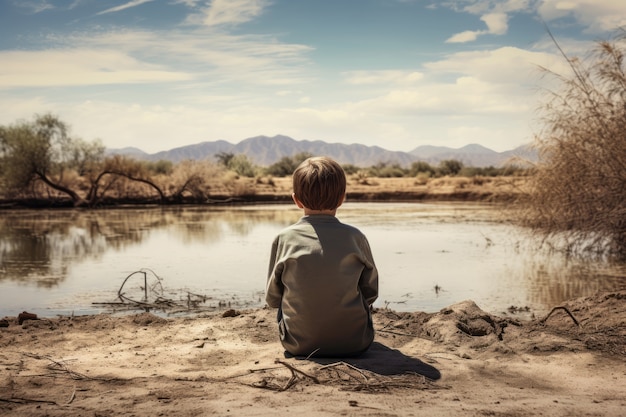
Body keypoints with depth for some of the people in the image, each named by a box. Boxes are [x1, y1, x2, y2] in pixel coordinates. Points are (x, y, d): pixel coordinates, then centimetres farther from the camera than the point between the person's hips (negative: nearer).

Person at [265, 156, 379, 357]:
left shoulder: (284, 238, -8)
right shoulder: (355, 237, -7)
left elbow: (272, 298, 1)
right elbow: (371, 292, 3)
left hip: (298, 344, 0)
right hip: (355, 343, 0)